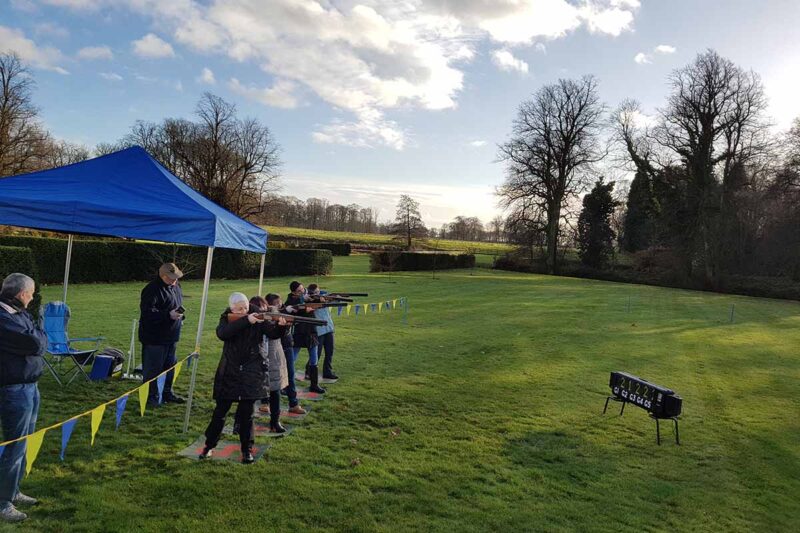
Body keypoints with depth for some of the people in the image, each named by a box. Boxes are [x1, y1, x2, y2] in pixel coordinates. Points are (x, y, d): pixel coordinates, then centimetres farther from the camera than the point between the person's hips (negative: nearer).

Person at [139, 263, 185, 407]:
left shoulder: (176, 287, 9)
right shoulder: (152, 290, -19)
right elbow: (147, 312, -26)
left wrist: (180, 314, 11)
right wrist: (168, 315, -32)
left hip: (171, 336, 9)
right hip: (154, 337, -9)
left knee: (170, 366, 17)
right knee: (152, 368, 1)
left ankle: (167, 393, 31)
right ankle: (150, 396, 13)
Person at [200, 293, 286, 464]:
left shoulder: (257, 317, -4)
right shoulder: (226, 319, -2)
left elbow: (273, 333, -17)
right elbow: (222, 334, -24)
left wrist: (281, 326, -41)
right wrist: (246, 321, -34)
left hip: (251, 373, -1)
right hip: (229, 373, 1)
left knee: (246, 413, 3)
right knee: (220, 411, 9)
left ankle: (247, 449, 18)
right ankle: (209, 445, 29)